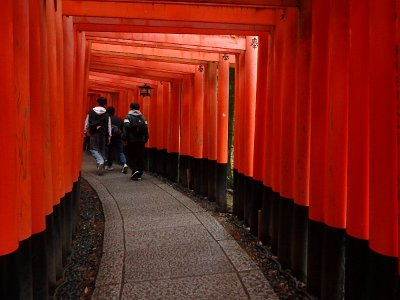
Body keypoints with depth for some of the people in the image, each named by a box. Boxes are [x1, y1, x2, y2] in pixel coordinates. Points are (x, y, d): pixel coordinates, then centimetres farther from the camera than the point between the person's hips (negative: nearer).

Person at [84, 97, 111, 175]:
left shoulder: (91, 112, 2)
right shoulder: (107, 114, 1)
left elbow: (87, 122, 6)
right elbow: (109, 126, 1)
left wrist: (85, 131, 18)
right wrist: (109, 137, 6)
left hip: (94, 133, -1)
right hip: (103, 134, 1)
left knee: (93, 149, 3)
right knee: (102, 150, 12)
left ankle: (100, 161, -23)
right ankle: (101, 167, 14)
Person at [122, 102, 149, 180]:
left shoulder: (128, 117, -4)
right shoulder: (143, 118, 8)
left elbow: (126, 129, -13)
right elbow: (146, 129, 4)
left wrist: (124, 140, -10)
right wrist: (145, 139, 9)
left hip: (131, 141, -3)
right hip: (141, 141, 3)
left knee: (130, 156, 8)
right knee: (140, 158, 9)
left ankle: (135, 170, -13)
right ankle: (139, 174, 12)